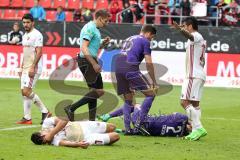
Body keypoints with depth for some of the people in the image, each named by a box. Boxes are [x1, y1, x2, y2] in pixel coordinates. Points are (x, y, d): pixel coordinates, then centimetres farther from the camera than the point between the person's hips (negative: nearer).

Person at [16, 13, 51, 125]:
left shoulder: (36, 35, -11)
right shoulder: (25, 35, 17)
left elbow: (39, 52, -18)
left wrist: (32, 67, -23)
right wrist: (21, 68, 20)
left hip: (34, 68, -9)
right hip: (26, 68, 9)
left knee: (27, 91, -15)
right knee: (24, 92, 6)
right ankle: (27, 117, 10)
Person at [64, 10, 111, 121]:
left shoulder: (94, 29, 20)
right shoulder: (90, 28, -13)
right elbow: (84, 48, -21)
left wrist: (103, 44, 10)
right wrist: (94, 64, -25)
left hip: (90, 62, 11)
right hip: (87, 62, -11)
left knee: (94, 91, 10)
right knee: (99, 91, -11)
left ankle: (92, 121, 12)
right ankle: (71, 108, -11)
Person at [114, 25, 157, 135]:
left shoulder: (129, 39, 30)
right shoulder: (145, 41, 7)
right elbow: (149, 63, 1)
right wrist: (154, 81, 8)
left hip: (118, 68, 8)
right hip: (130, 68, -8)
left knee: (128, 100, 17)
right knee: (150, 93, -1)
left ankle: (127, 128, 9)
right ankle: (139, 123, -8)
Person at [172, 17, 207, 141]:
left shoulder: (197, 36, -10)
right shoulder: (197, 38, 22)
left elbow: (190, 36, -36)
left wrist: (180, 29, -55)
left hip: (194, 75, -11)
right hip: (199, 74, 11)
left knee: (185, 102, -14)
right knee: (194, 104, 11)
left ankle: (198, 128, -19)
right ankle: (196, 130, 10)